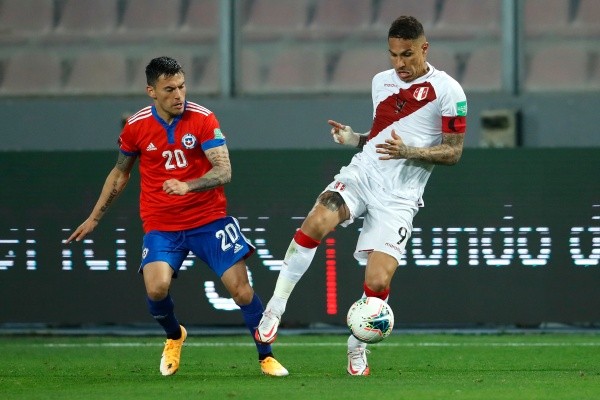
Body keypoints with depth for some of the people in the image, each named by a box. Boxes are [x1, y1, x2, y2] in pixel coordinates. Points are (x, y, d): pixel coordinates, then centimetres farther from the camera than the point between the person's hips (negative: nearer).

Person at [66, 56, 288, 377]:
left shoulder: (202, 119, -9)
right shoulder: (136, 126, -2)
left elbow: (223, 171, -18)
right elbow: (120, 172, 15)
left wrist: (187, 186, -35)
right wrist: (94, 218, 19)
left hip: (209, 219, -1)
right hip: (161, 226, 1)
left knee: (240, 288, -8)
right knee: (157, 288, -22)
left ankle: (266, 357, 12)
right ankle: (174, 337, 11)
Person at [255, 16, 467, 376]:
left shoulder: (448, 91, -4)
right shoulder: (381, 81, 15)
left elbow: (454, 151, -4)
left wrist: (408, 152, -19)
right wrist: (354, 138, 6)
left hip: (399, 197, -4)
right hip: (362, 173, 4)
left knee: (378, 281, -14)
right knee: (317, 222, -29)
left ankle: (358, 347, 15)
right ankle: (275, 309, -18)